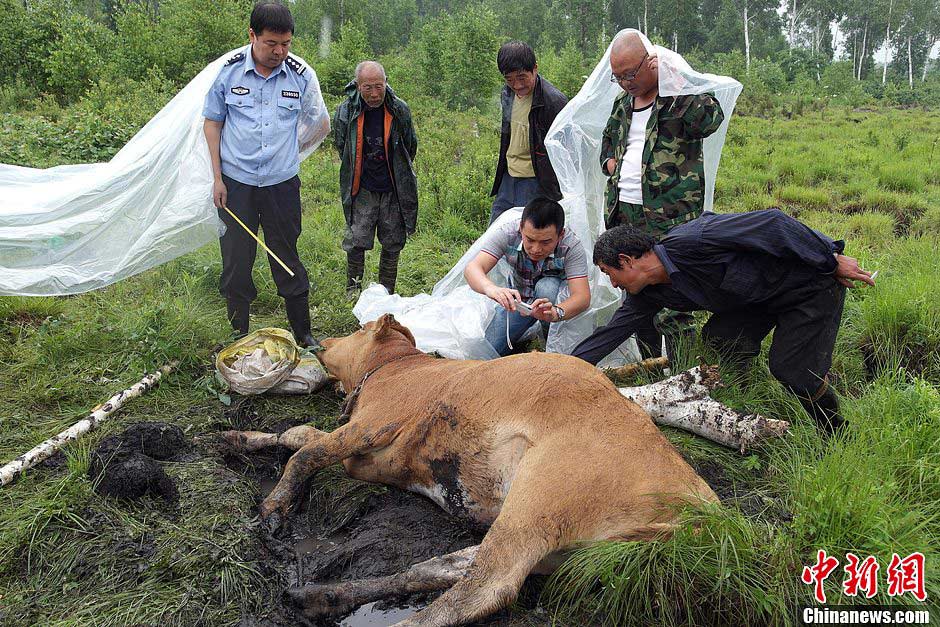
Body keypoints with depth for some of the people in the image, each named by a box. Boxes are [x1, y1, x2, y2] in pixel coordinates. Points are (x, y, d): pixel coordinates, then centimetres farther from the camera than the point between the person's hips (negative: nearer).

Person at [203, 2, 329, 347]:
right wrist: (217, 177, 0)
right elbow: (212, 123, 5)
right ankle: (239, 337, 20)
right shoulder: (228, 71, -4)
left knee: (287, 260, 6)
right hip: (235, 184, 0)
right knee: (236, 263, 5)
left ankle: (303, 334, 19)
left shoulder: (301, 75, -3)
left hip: (282, 185, 0)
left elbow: (321, 125, 12)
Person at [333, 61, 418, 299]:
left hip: (394, 190, 1)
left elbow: (410, 147, 10)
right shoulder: (345, 112, -8)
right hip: (362, 190, -1)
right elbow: (342, 148, 9)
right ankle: (353, 287, 17)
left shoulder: (399, 110, -6)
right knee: (356, 240, -5)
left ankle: (386, 291, 24)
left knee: (393, 244, 7)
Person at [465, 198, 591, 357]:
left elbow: (583, 296, -37)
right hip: (517, 298, 2)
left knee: (547, 287, -36)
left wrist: (555, 312, -59)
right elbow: (472, 269, -37)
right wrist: (491, 288, -60)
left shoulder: (571, 246, -30)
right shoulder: (506, 233, -28)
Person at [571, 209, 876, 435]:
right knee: (717, 337, -7)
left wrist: (833, 261, -23)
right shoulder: (647, 294, -5)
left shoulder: (689, 242, -32)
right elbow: (610, 333, 1)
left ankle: (838, 434, 12)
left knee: (790, 369, -12)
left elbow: (770, 222, -29)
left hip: (812, 281, -7)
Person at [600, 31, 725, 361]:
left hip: (668, 219, -8)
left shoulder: (680, 93, -5)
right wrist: (609, 160, 13)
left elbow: (710, 120, -26)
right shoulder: (623, 102, 16)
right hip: (624, 213, 8)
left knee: (670, 308, -11)